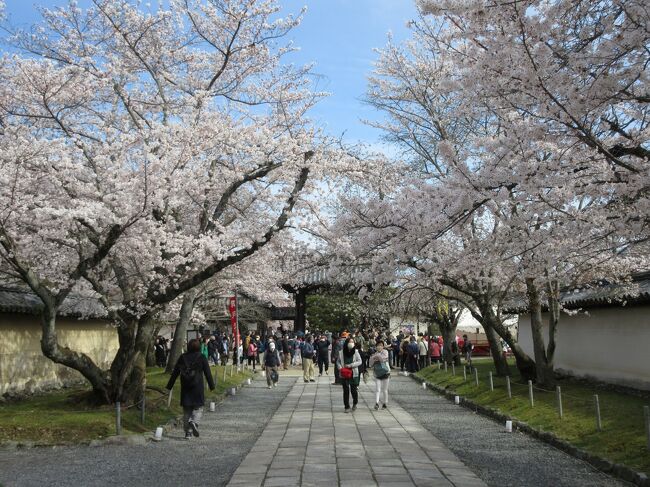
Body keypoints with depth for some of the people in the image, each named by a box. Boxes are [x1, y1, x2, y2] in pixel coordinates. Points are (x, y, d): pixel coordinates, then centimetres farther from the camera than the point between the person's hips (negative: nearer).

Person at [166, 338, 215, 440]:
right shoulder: (201, 357, -3)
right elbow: (207, 373, -2)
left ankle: (188, 432, 9)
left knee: (186, 409, 10)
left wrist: (169, 386, 12)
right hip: (198, 387, -3)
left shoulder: (182, 357, 4)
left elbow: (175, 373, 6)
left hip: (185, 387, 3)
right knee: (198, 408, 6)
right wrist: (212, 386, 6)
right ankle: (194, 422, -21)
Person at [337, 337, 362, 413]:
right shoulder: (341, 352, 0)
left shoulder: (356, 352, -1)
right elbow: (338, 362, 9)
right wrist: (340, 368, -10)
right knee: (346, 391, 2)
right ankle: (347, 407, 13)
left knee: (353, 390, 0)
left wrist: (350, 365, -12)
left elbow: (360, 361, -2)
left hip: (353, 374, -1)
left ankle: (355, 403, 27)